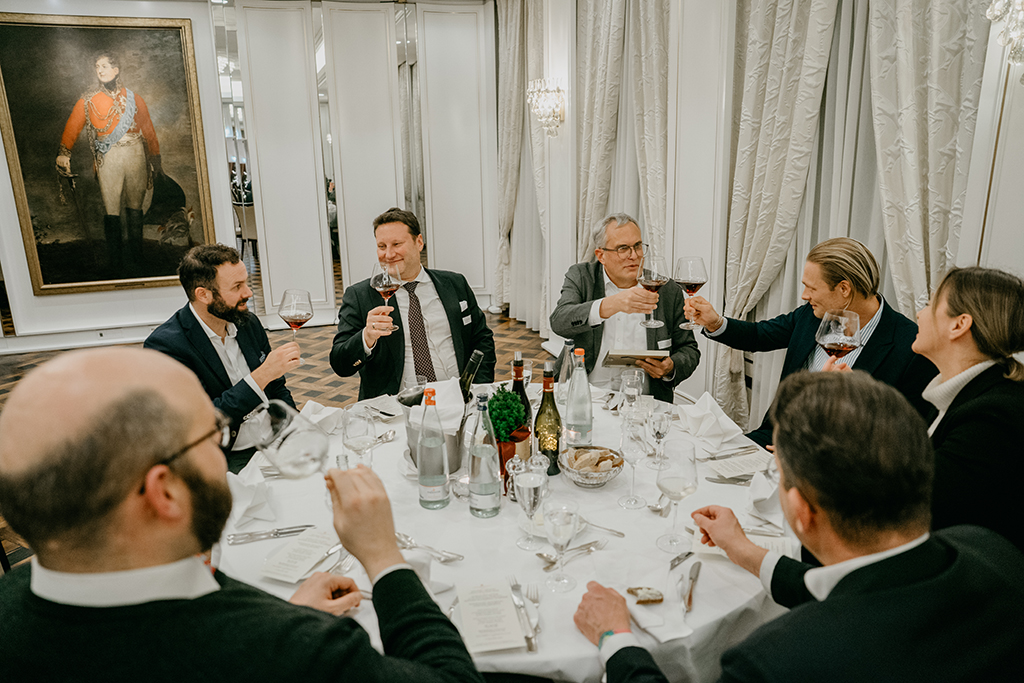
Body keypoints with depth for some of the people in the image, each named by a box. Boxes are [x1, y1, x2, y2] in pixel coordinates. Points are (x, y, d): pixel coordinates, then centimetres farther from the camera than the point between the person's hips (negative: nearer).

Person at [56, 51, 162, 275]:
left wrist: (156, 159, 10)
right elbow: (72, 127, 3)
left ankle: (136, 264, 11)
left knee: (135, 208, 3)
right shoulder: (87, 101, 11)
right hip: (107, 158, -1)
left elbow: (148, 129, 14)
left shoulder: (133, 98, 13)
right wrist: (64, 152, -11)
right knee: (112, 211, -5)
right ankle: (116, 266, 0)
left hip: (135, 154, 1)